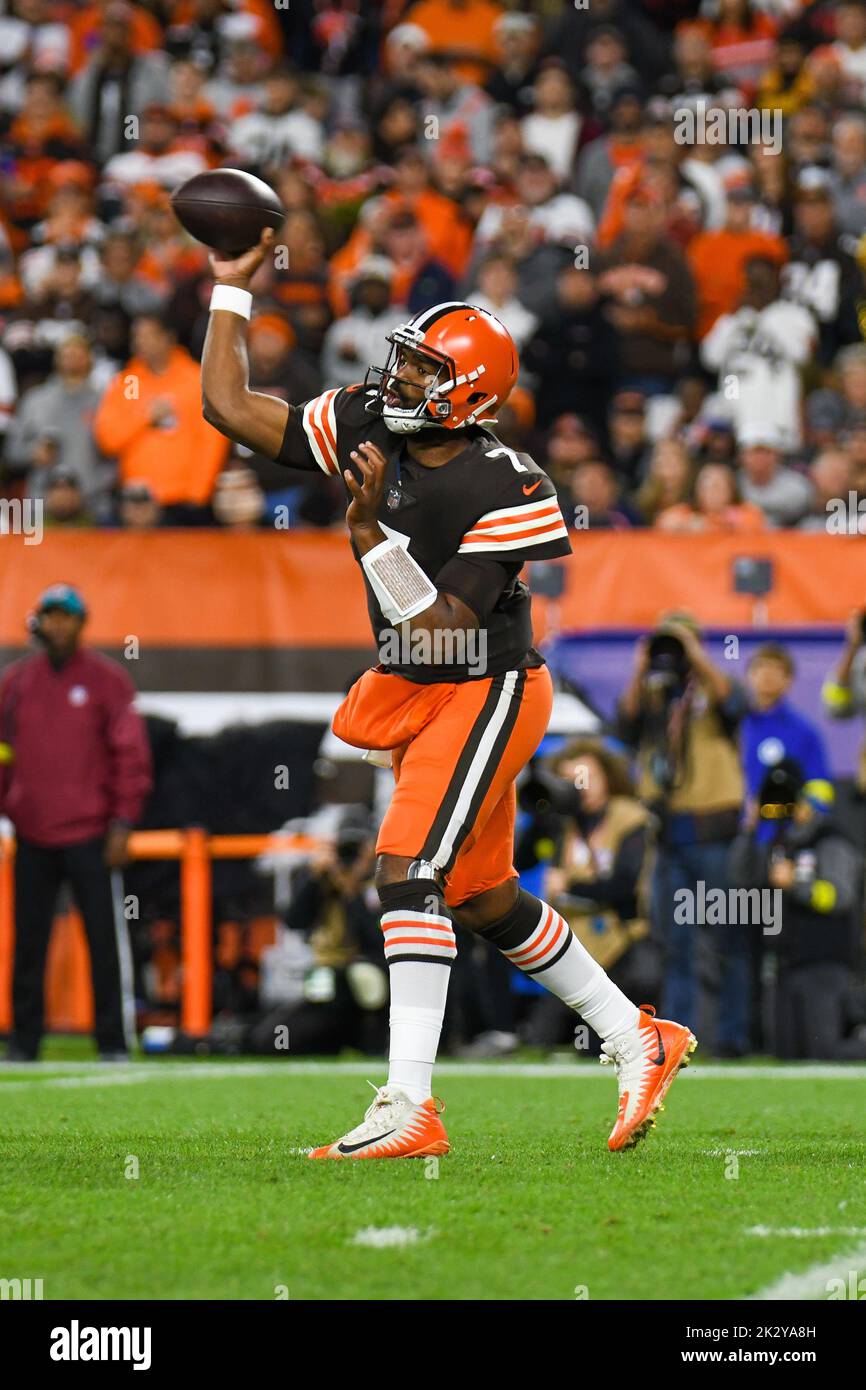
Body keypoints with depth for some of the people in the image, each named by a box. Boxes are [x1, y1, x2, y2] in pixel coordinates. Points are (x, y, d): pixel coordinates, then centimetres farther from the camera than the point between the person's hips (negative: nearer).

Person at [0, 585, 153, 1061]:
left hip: (90, 835, -3)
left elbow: (131, 753, -2)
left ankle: (114, 1041, 0)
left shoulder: (107, 679, 1)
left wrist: (122, 823, -8)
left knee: (105, 940, -4)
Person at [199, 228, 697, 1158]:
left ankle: (409, 1109, -21)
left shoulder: (504, 492, -22)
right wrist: (232, 286, 2)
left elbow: (442, 626, -25)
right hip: (406, 692, 8)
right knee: (480, 898, 15)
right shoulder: (363, 427, -4)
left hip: (482, 696, -8)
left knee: (410, 872, -20)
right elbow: (229, 407, 2)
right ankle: (638, 1042, 30)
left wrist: (371, 530, -32)